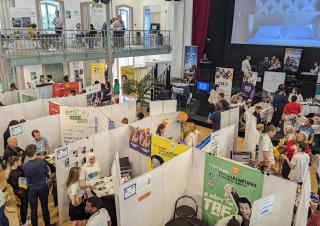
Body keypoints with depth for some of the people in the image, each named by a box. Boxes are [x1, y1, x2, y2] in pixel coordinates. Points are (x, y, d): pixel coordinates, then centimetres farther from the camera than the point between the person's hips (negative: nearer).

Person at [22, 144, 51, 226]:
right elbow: (47, 173, -4)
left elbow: (26, 176, -1)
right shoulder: (42, 162, -22)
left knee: (33, 209, 14)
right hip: (43, 186, 0)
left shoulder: (24, 166, -19)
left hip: (32, 188, 0)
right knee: (45, 207, 16)